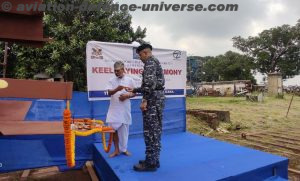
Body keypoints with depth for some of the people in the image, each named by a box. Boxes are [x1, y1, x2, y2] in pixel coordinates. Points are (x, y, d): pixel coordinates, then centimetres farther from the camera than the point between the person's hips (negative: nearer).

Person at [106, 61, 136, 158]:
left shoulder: (130, 80, 0)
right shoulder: (112, 80, 2)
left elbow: (134, 93, 5)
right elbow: (109, 93, -9)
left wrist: (127, 96, -15)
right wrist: (117, 89, -29)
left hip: (125, 109, 0)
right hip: (114, 109, 0)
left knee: (124, 129, 10)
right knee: (113, 129, 0)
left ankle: (123, 149, 27)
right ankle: (116, 150, 16)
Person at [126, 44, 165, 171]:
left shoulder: (150, 62, -8)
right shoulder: (155, 62, 23)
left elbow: (150, 83, -21)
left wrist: (145, 100, -18)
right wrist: (134, 90, 26)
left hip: (153, 100, -10)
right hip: (159, 98, 10)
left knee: (150, 131, -5)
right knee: (156, 130, 12)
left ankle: (150, 163, 3)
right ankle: (154, 160, 20)